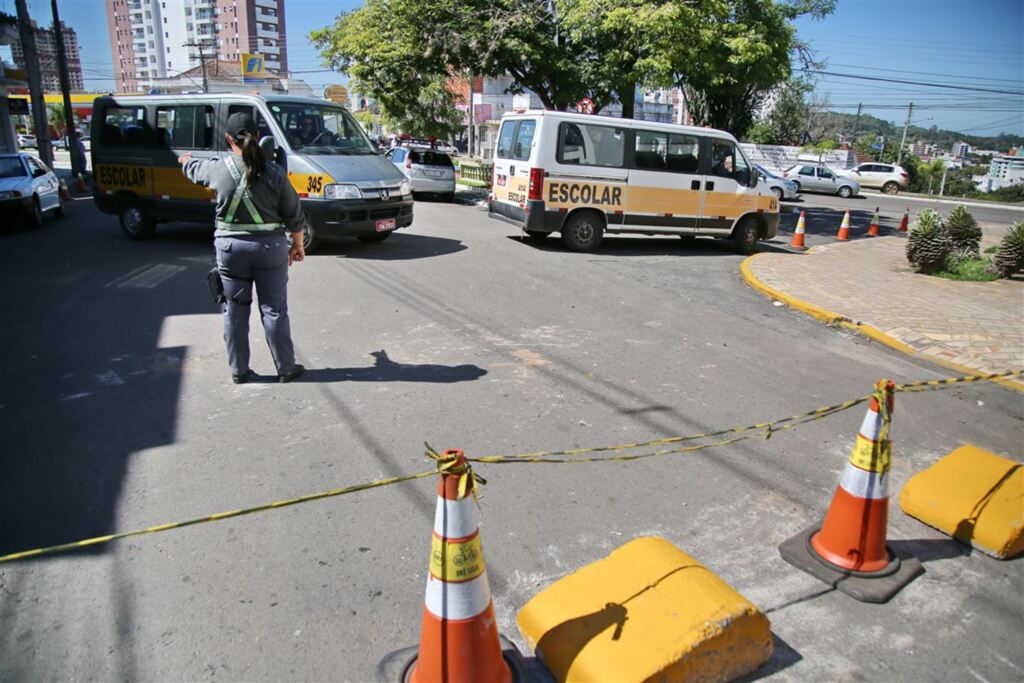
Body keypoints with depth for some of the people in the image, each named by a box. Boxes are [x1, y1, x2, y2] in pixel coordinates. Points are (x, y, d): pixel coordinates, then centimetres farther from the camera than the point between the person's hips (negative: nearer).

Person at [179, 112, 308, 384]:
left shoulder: (218, 169, -5)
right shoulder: (274, 173, -7)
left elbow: (193, 169, 20)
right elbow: (295, 216, -2)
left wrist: (185, 159, 43)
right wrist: (297, 246, 13)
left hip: (230, 247, 1)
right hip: (270, 248, -1)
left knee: (235, 309, 13)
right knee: (274, 310, 7)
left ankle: (238, 369, 21)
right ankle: (286, 368, 14)